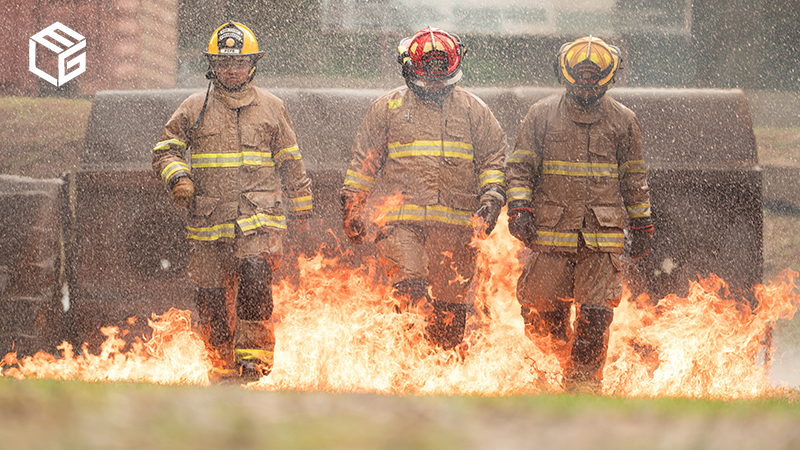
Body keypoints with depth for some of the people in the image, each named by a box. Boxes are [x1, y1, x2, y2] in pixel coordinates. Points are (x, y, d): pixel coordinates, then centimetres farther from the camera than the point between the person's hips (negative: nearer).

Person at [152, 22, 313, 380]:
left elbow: (290, 162, 20)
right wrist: (178, 176, -9)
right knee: (211, 297, 2)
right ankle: (223, 364, 20)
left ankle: (254, 354, -19)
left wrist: (301, 207, 24)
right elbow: (165, 149, 11)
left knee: (254, 273, -26)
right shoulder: (194, 109, 9)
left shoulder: (271, 108, 12)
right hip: (208, 216, 1)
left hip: (258, 215, -1)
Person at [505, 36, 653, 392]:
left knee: (595, 317, -6)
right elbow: (520, 166, 6)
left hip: (603, 236, 0)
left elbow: (634, 179, 15)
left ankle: (583, 380, 3)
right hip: (551, 231, 0)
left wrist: (641, 228, 14)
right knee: (541, 311, 1)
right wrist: (519, 209, -8)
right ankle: (563, 359, 25)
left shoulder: (623, 121, 10)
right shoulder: (542, 115, 6)